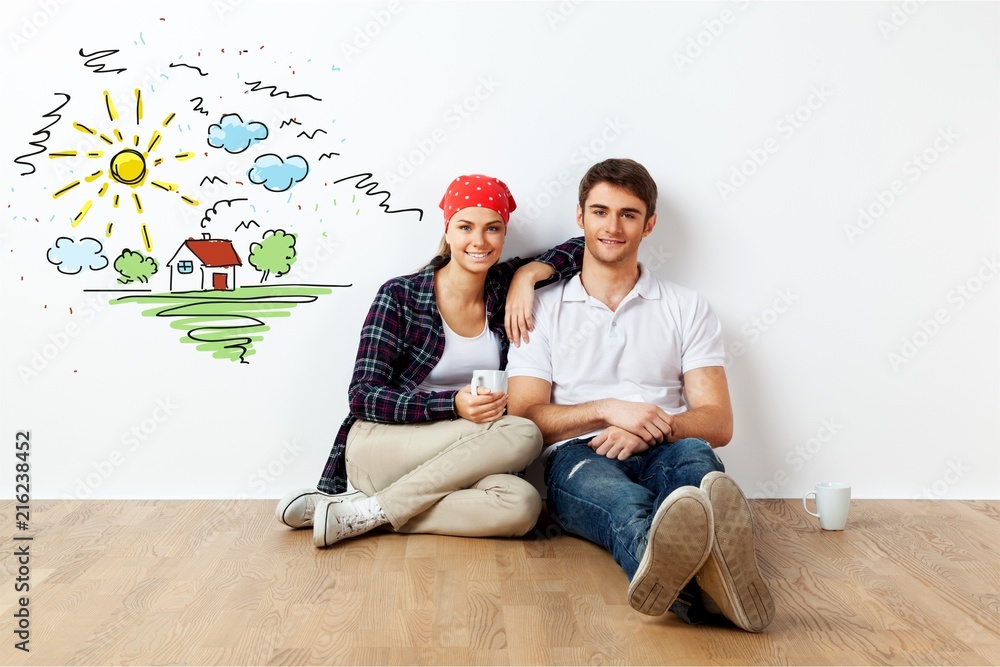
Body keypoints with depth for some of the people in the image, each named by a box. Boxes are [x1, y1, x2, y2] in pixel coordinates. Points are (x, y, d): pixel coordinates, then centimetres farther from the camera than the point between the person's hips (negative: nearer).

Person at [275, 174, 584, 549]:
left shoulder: (506, 286, 4)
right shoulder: (399, 297, -7)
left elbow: (584, 248, 9)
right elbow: (363, 397, -12)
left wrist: (529, 273, -9)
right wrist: (454, 404, -25)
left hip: (448, 460, 5)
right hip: (377, 446, -4)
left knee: (522, 507, -30)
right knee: (522, 434, -28)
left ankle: (372, 514, -18)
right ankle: (367, 511, -21)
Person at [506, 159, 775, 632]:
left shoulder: (687, 308, 18)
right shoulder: (544, 308, 16)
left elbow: (718, 423, 9)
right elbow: (523, 417, 5)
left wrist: (649, 429, -12)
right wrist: (607, 409, -11)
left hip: (661, 456, 2)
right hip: (577, 457, -1)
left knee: (693, 456, -36)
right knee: (627, 505, -38)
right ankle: (691, 576, -72)